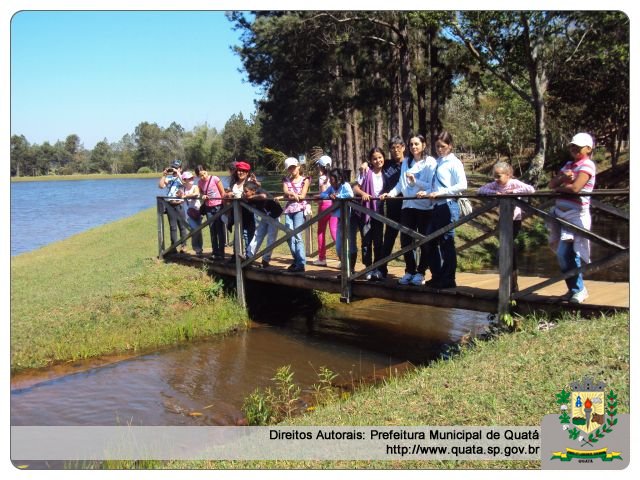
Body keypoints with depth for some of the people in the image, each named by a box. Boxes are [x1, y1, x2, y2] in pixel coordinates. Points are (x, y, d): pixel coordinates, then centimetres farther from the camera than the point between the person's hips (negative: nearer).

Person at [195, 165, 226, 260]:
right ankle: (215, 252, 16)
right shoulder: (200, 183, 3)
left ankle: (221, 253, 2)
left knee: (220, 230, -2)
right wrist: (203, 197, -6)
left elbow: (223, 193, -5)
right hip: (208, 208, 4)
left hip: (218, 206, -4)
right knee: (212, 231, 8)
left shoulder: (215, 179, -10)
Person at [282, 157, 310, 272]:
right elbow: (286, 193, -2)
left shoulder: (304, 180, 7)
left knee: (297, 235, -13)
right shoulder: (286, 180, 16)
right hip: (288, 209, 4)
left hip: (299, 209, -4)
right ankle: (296, 260, 12)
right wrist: (293, 194, -21)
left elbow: (302, 196, -4)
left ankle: (301, 264, -14)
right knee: (290, 236, -1)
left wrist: (290, 195, -2)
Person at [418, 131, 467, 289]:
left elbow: (462, 185, -16)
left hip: (448, 206, -8)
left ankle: (449, 279, 6)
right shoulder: (437, 162, 16)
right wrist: (426, 192, 3)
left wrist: (441, 193, -20)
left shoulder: (454, 163, -5)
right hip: (437, 206, 8)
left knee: (446, 243, -3)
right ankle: (437, 276, 23)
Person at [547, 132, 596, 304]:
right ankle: (575, 288, 19)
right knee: (564, 253, 8)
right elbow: (551, 184, 10)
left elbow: (575, 188, -21)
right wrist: (563, 177, -10)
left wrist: (558, 188, -4)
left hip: (575, 214, -8)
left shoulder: (587, 165, -7)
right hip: (561, 213, 8)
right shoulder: (569, 165, 17)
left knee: (564, 253, -14)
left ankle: (578, 290, -1)